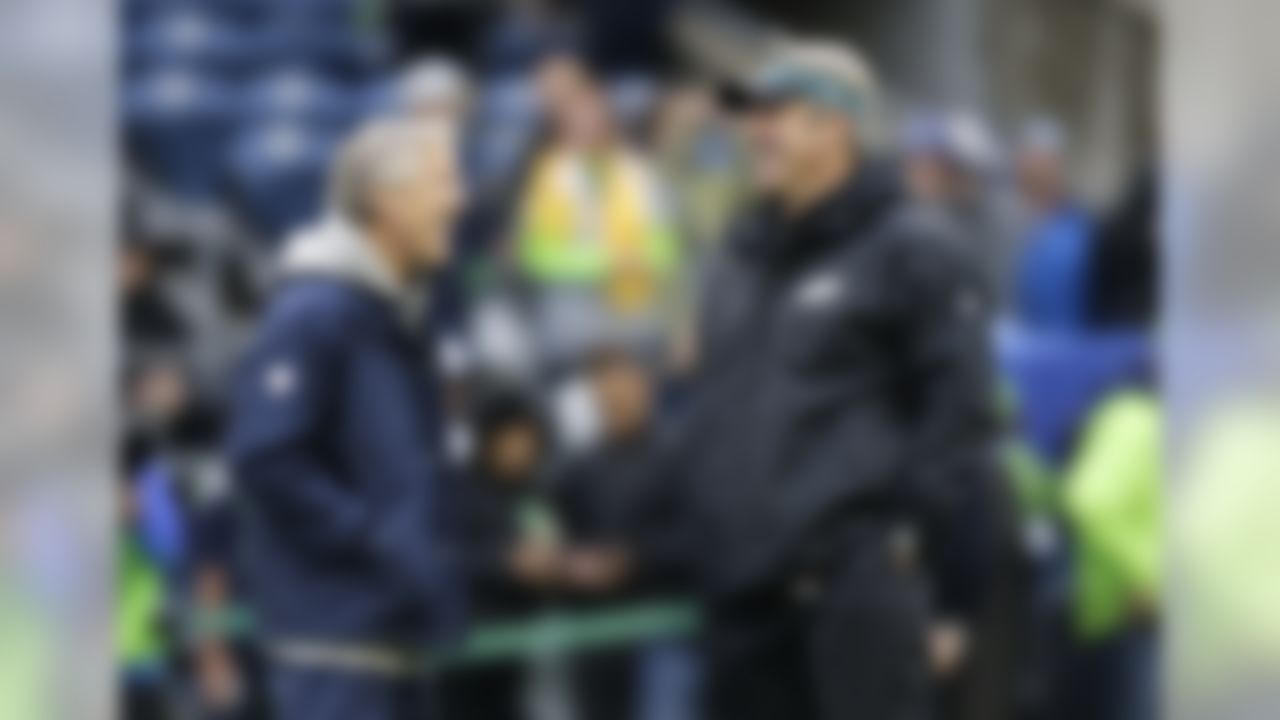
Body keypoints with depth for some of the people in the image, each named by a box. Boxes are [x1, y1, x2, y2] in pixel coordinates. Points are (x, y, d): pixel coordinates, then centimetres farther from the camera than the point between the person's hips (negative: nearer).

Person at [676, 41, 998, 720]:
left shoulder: (912, 252, -3)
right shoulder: (744, 259, 18)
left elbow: (961, 410, -7)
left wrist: (894, 523, -12)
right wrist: (700, 501, 15)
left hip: (854, 579, -7)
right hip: (741, 576, 7)